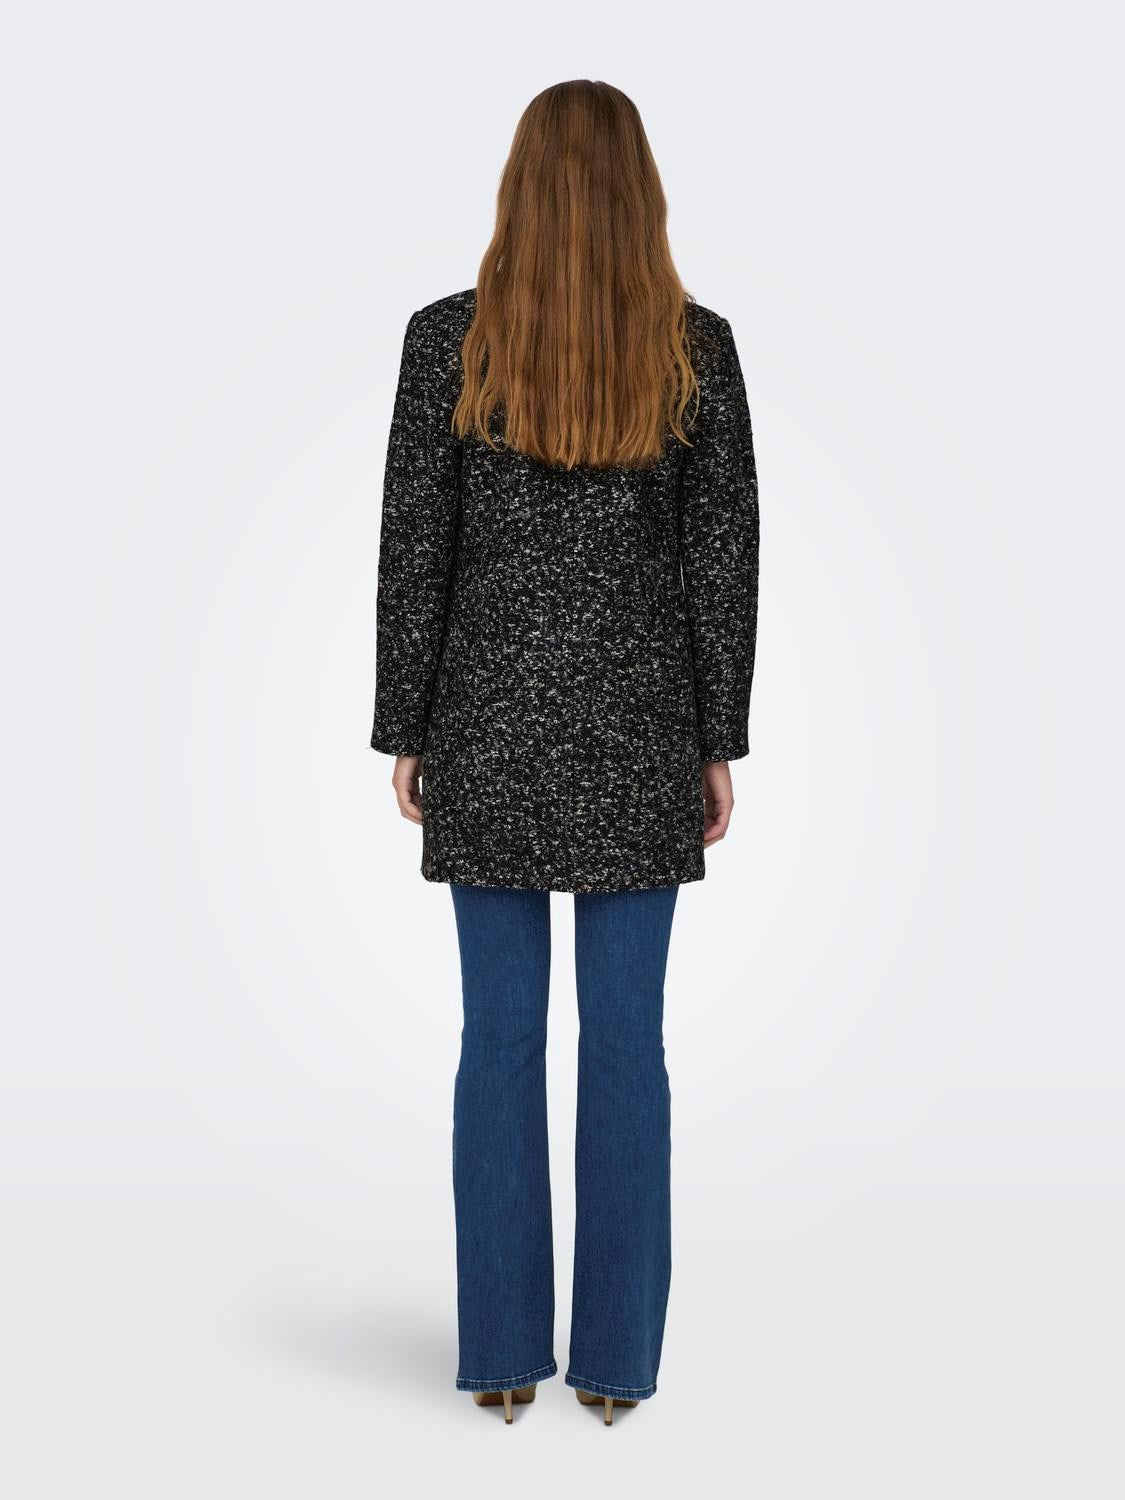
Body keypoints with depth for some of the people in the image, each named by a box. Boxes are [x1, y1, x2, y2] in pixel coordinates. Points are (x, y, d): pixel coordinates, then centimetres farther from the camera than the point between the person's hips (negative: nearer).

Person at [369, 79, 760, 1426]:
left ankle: (503, 1352, 16)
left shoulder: (447, 338, -4)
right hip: (638, 723, 0)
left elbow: (412, 547, -3)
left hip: (489, 720, 0)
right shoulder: (697, 346, -2)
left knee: (500, 1036, 8)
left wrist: (404, 733, 5)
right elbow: (723, 557, -2)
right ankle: (615, 1355, 15)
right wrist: (718, 743, 5)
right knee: (627, 1039, 7)